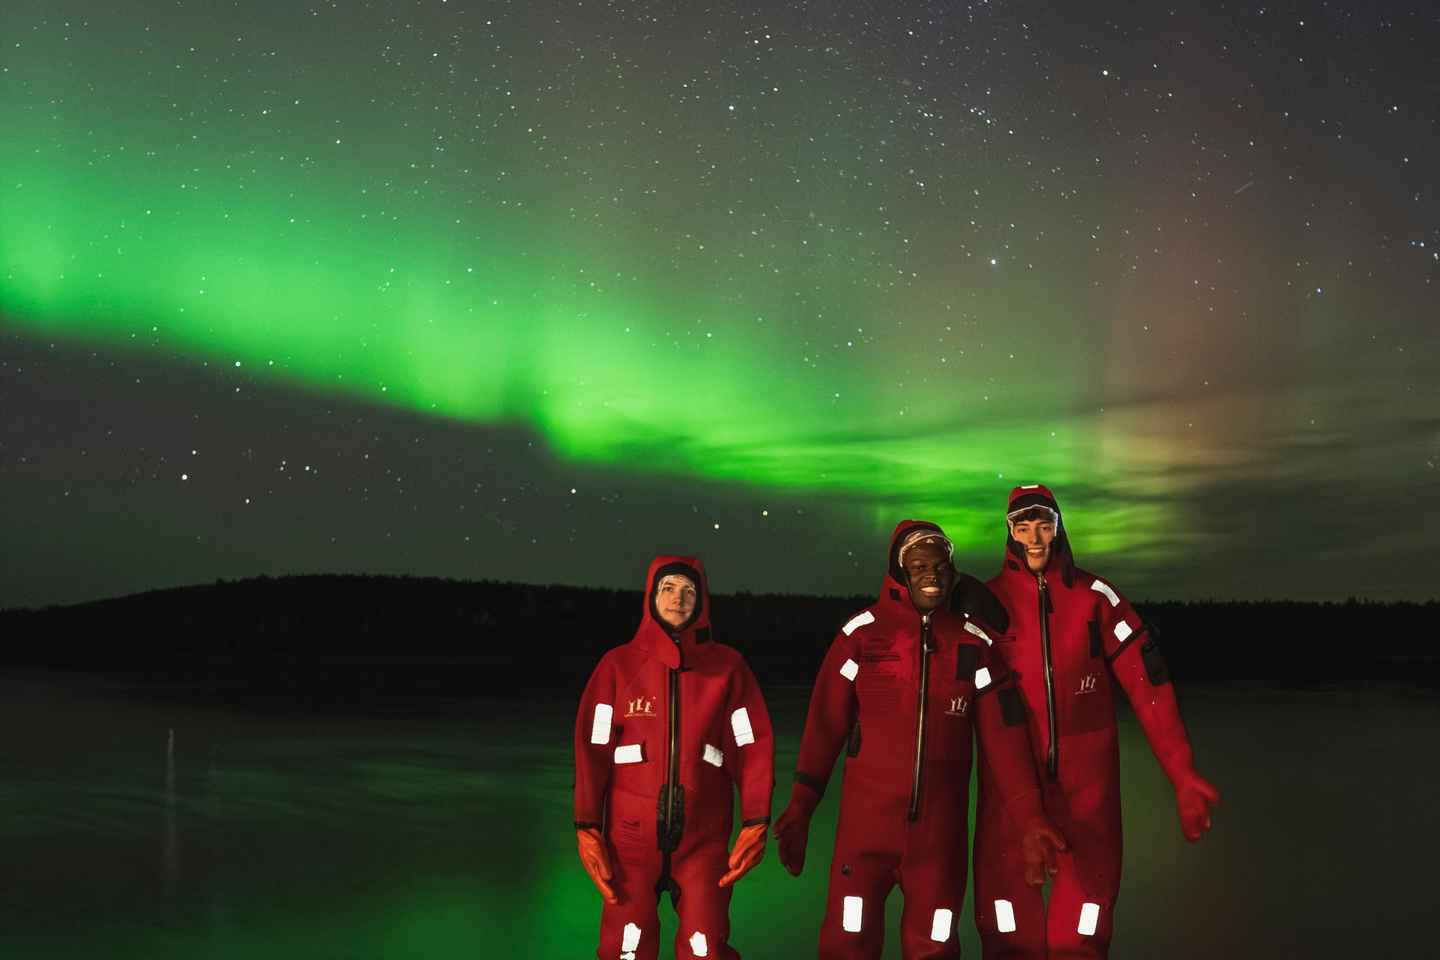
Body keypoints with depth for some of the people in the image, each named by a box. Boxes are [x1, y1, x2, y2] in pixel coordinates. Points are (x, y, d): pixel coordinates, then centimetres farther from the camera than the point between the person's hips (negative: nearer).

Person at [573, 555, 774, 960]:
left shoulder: (727, 667, 4)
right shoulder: (619, 665, 2)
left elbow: (753, 747, 3)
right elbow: (592, 751, 0)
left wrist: (755, 826, -3)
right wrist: (588, 830, -5)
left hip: (702, 837, 0)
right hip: (631, 836, 0)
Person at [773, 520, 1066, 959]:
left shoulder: (975, 642, 3)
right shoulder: (862, 632, -2)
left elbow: (1004, 736, 1)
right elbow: (825, 724, -3)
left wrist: (1029, 820, -6)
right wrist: (801, 809, -7)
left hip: (940, 828, 2)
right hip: (866, 821, -2)